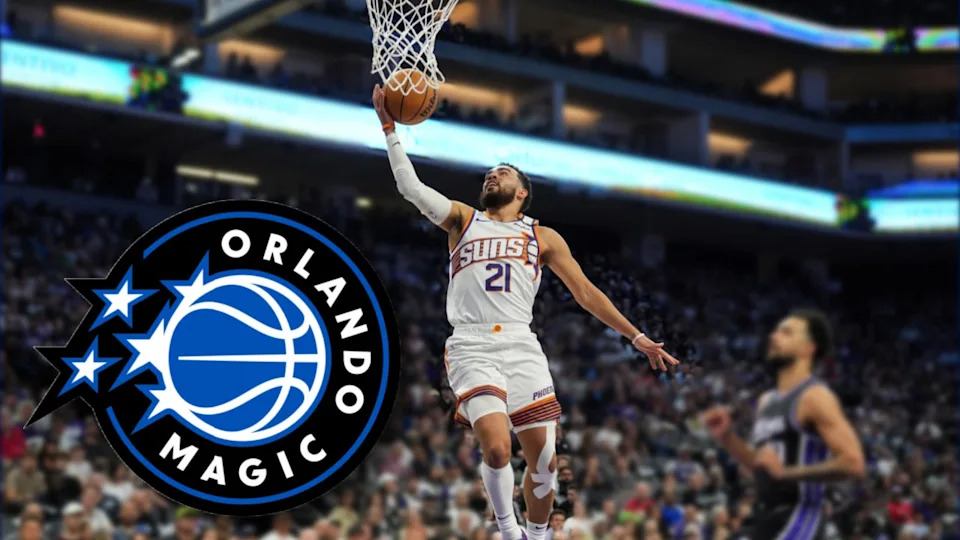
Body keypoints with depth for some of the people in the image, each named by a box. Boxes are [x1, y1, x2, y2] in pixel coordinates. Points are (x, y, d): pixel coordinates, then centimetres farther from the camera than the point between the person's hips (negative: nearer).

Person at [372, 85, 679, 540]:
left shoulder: (543, 237, 19)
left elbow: (585, 292, 17)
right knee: (496, 450, -22)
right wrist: (389, 126, -3)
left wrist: (636, 337, 12)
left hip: (522, 349, 2)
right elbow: (410, 186, 5)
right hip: (471, 349, -2)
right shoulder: (462, 219, 17)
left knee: (544, 461, -1)